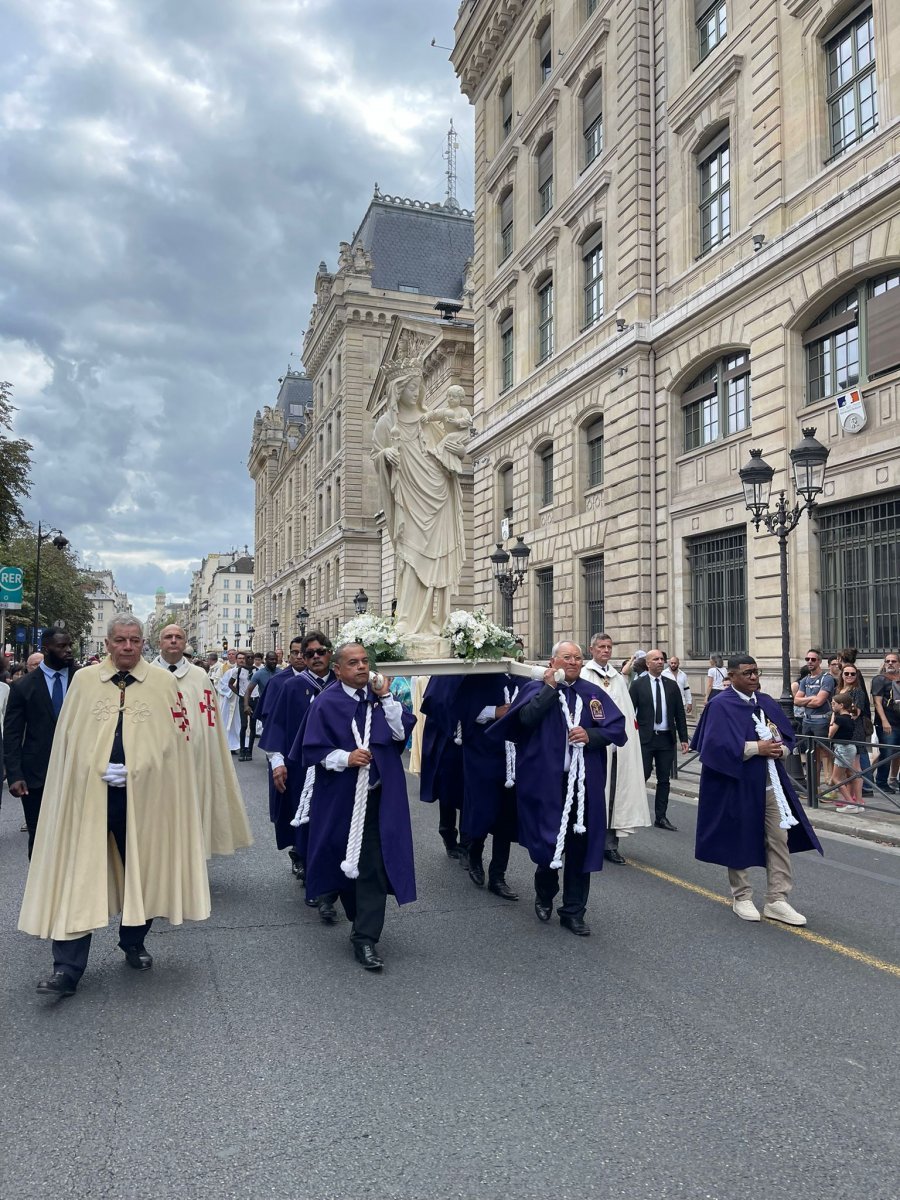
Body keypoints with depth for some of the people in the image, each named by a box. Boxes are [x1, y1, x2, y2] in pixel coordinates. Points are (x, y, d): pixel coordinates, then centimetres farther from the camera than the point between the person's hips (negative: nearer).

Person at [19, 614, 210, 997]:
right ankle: (67, 968, 6)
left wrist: (138, 771, -5)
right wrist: (97, 771, -2)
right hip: (87, 793, 0)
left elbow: (174, 739, 2)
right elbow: (67, 739, 6)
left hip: (143, 794, 0)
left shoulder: (163, 682, 1)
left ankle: (134, 943, 33)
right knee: (78, 876, -1)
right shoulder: (83, 680, 5)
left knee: (142, 870, 12)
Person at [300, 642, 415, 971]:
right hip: (340, 797, -1)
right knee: (342, 856, 15)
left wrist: (386, 698, -13)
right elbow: (313, 749, -9)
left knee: (373, 865, -3)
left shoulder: (380, 696, 3)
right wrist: (346, 758, -22)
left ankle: (365, 938, 5)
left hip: (377, 796, 1)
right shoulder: (327, 703, -6)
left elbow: (401, 732, -7)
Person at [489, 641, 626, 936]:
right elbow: (526, 718, -19)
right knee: (548, 840, 6)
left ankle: (573, 911, 21)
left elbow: (617, 727, 4)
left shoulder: (593, 694, 8)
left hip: (584, 783, 3)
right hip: (546, 780, -3)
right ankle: (545, 895, 35)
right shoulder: (536, 688, -1)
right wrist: (551, 687, -15)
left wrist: (590, 735, -12)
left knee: (579, 845, 7)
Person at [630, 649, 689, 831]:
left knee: (664, 780, 8)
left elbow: (680, 714, 9)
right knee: (642, 776, -4)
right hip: (645, 738, -3)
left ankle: (660, 817, 16)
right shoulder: (638, 685, -2)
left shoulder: (672, 685, 8)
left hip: (667, 739, 4)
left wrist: (683, 738, 5)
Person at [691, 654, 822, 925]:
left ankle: (777, 901, 12)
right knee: (739, 841, 7)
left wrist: (780, 749, -10)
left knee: (779, 840, 4)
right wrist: (757, 748, -21)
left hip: (771, 783, 6)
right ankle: (741, 898, 23)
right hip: (738, 785, -6)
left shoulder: (768, 703, 10)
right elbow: (718, 744, -20)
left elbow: (787, 735, 12)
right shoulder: (721, 706, -10)